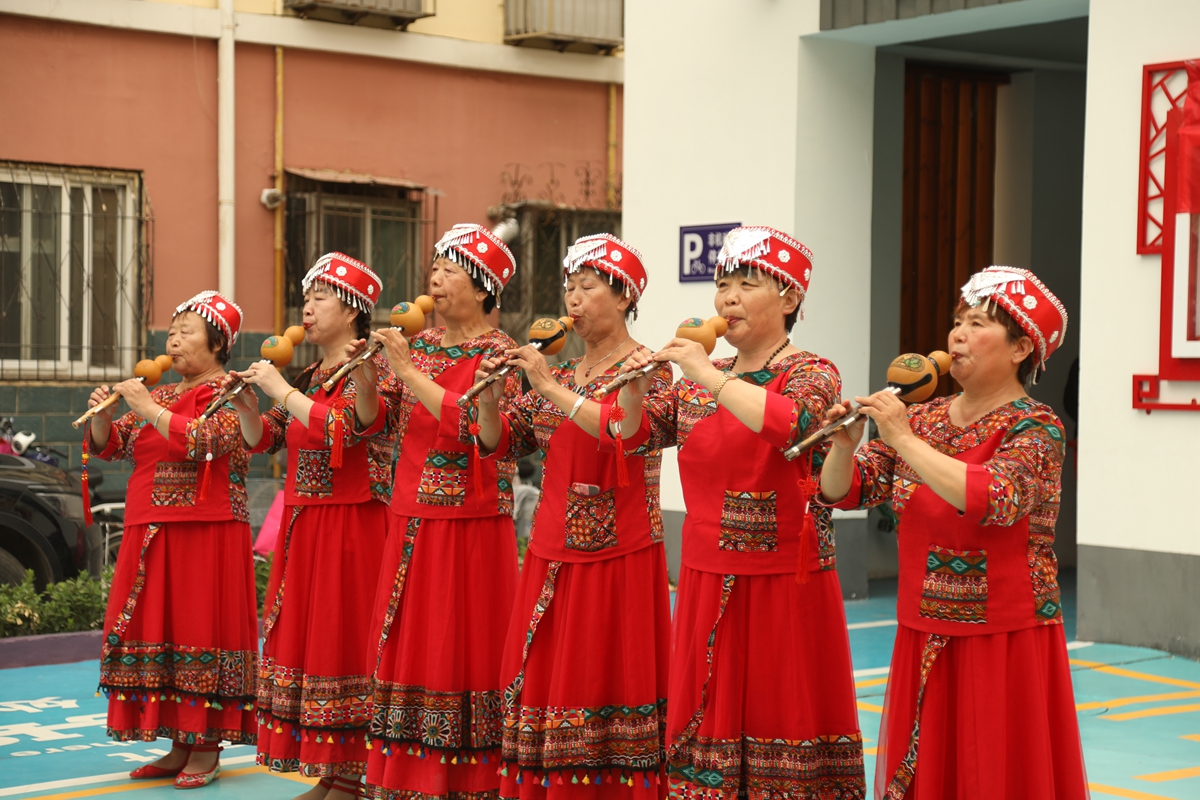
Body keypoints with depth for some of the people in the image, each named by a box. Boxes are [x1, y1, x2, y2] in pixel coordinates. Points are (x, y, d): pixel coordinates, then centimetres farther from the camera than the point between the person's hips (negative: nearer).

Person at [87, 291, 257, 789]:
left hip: (207, 534, -7)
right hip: (151, 535, 7)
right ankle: (178, 745, 14)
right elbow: (110, 445, 17)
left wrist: (149, 409, -17)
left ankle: (206, 750, 0)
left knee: (200, 632, -6)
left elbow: (205, 440, -21)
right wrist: (102, 416, -3)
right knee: (156, 632, 6)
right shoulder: (160, 394, 19)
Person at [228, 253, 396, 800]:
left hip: (351, 529, -8)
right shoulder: (307, 378, 15)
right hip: (301, 529, 8)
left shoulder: (369, 368, -7)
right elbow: (262, 440, 18)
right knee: (305, 643, 9)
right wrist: (244, 402, -1)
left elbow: (341, 429, -23)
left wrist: (280, 389, -16)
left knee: (343, 643, -6)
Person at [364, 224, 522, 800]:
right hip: (411, 525, 6)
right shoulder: (418, 346, 12)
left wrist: (411, 372, -21)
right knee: (407, 645, 8)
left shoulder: (498, 354, -6)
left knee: (461, 647, -3)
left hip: (471, 529, -6)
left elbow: (473, 423, -22)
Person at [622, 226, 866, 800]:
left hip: (786, 583, -5)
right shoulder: (698, 381, 13)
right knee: (708, 724, 7)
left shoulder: (811, 374, -5)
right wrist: (633, 390, -5)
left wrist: (708, 375, -21)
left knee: (780, 715, -3)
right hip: (707, 582, 5)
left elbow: (791, 424, -27)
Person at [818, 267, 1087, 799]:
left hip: (1005, 641, -5)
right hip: (923, 642, 5)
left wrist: (904, 439, -24)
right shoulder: (924, 419, 7)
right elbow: (841, 493, 6)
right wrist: (844, 445, -14)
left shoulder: (1034, 427, -8)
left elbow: (992, 499, -27)